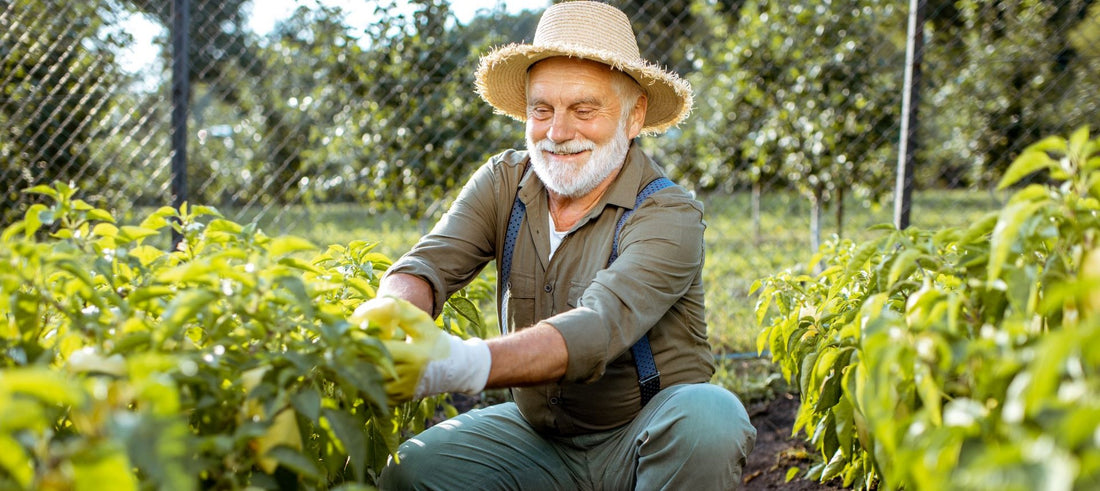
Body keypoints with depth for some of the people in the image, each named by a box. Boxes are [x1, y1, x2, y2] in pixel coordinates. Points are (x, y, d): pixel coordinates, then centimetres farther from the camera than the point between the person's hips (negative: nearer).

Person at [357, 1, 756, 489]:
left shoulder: (669, 216, -19)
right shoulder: (503, 183, -2)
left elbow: (600, 328, -34)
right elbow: (429, 263, -16)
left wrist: (464, 365, -51)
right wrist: (390, 311, -42)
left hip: (645, 438, -3)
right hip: (538, 437, 3)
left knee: (710, 414, -34)